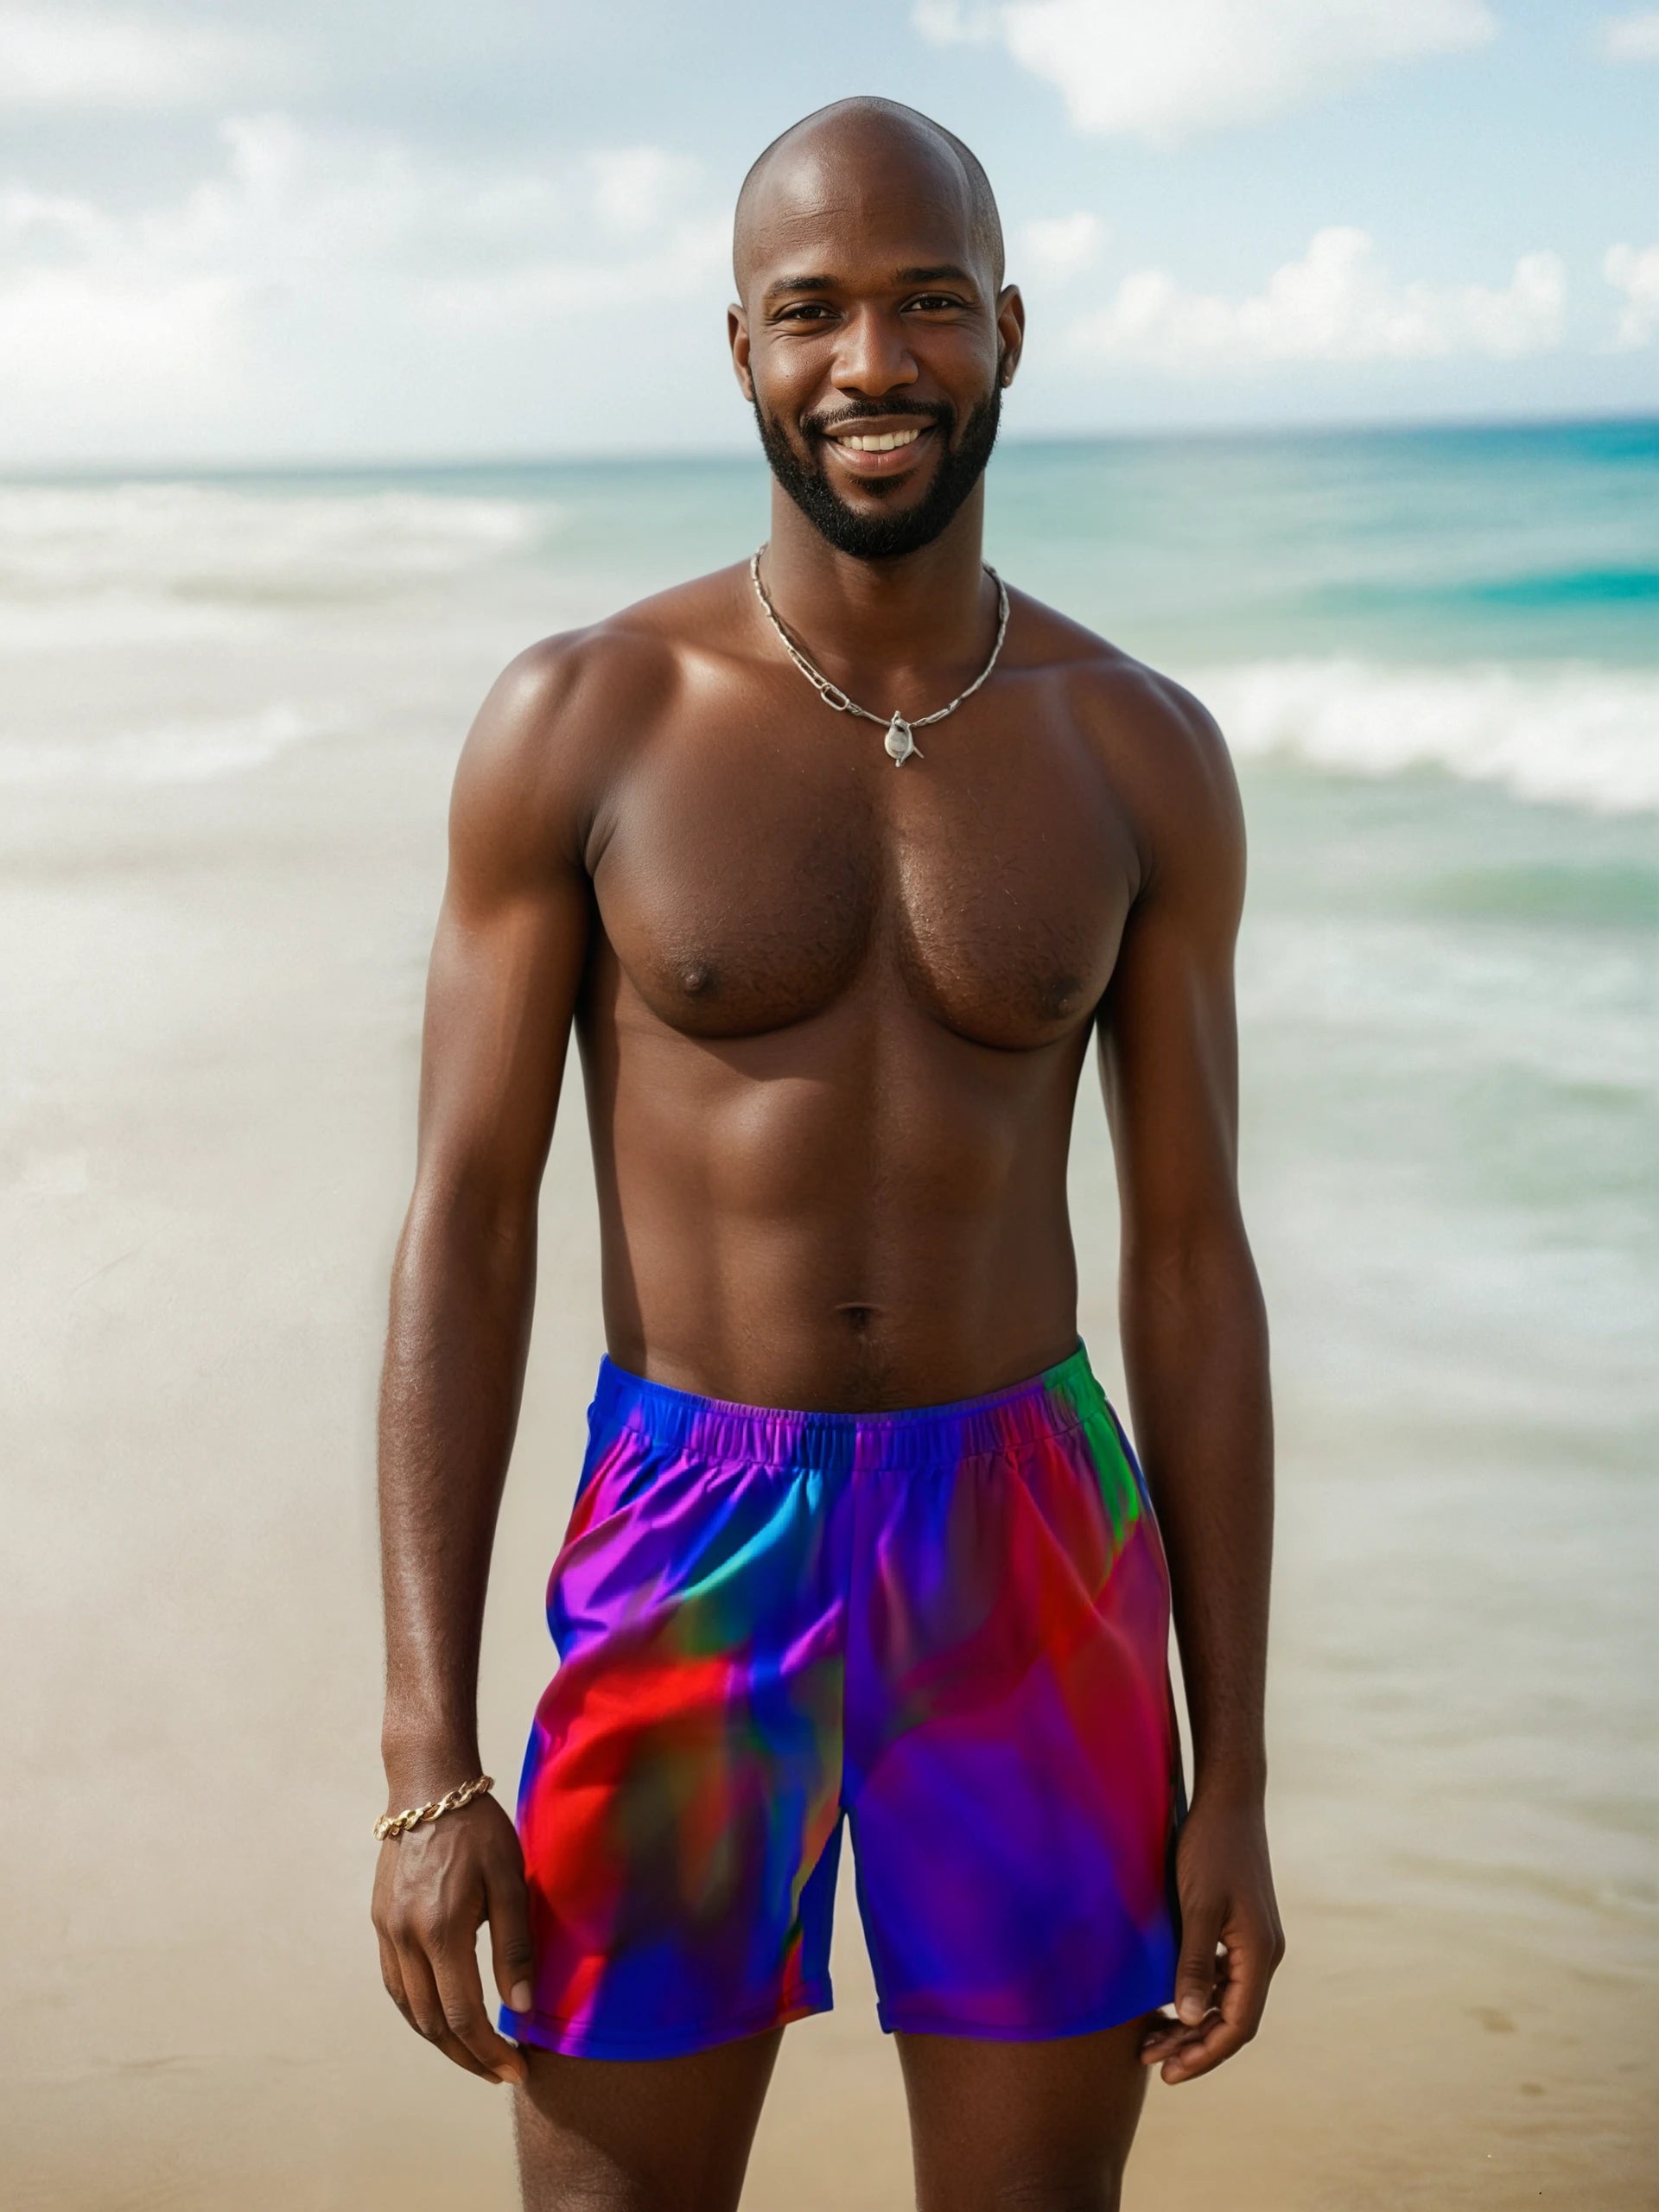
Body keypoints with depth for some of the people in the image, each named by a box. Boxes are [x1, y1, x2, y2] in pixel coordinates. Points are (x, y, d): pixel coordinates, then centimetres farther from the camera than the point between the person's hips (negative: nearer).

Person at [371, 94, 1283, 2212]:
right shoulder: (578, 721, -6)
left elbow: (1192, 1261, 3)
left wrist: (1234, 1782, 2)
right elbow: (465, 1225, -5)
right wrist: (425, 1769, -10)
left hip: (1034, 1561, 2)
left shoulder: (1140, 757, 0)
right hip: (688, 1560, -1)